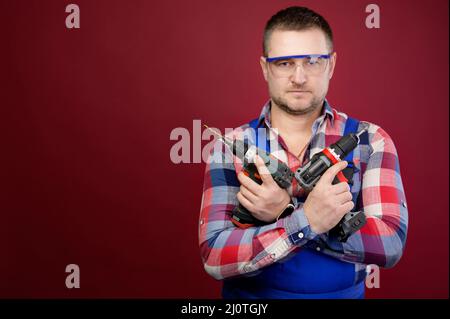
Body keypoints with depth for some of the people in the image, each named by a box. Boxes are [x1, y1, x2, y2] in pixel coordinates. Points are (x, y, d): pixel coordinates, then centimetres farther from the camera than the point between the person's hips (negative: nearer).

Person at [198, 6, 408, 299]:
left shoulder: (369, 141, -2)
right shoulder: (230, 146, -4)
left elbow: (391, 243, -12)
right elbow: (214, 257, -12)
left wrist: (285, 213, -19)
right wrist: (306, 219, -23)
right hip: (249, 297, 0)